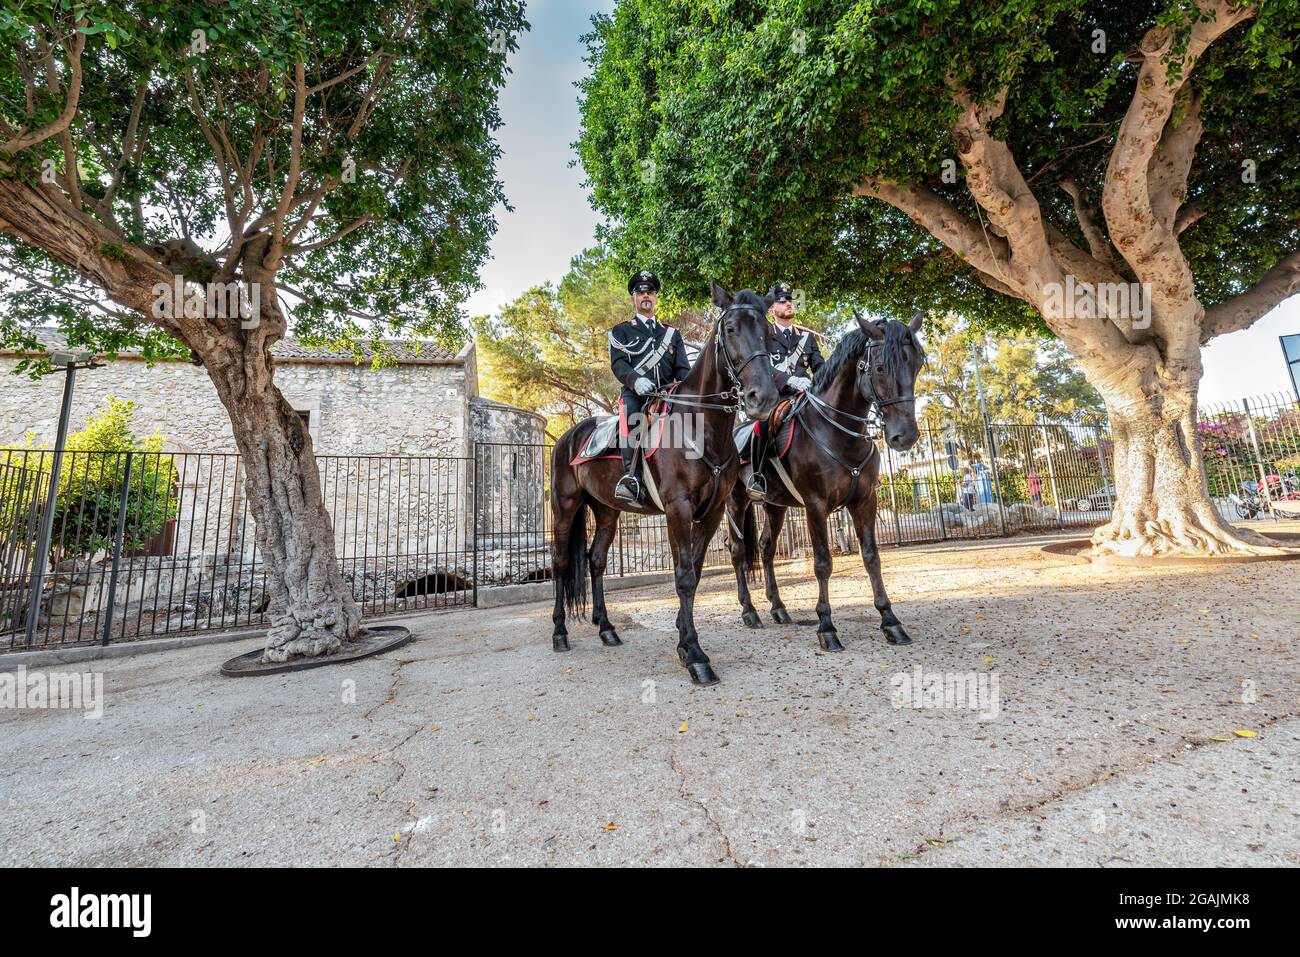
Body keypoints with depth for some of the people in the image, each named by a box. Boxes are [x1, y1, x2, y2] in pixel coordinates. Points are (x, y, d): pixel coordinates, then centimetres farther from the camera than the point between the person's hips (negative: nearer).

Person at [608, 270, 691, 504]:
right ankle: (631, 480, -44)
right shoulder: (620, 332, 17)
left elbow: (683, 368, 15)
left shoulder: (671, 334, 26)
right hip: (635, 394, -3)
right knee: (633, 416, -36)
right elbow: (618, 363, -1)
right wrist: (635, 380, -25)